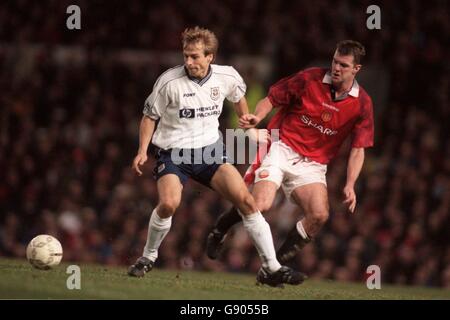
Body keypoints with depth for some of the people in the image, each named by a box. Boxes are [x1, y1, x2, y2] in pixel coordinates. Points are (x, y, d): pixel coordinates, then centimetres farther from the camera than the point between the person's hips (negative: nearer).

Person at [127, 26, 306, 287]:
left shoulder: (227, 77, -5)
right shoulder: (169, 82, -14)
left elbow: (239, 96, 21)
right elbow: (150, 115, 0)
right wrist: (143, 151, -8)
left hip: (210, 149, 3)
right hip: (174, 152, -3)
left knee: (246, 200, -10)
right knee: (168, 203, -29)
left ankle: (271, 268, -3)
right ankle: (149, 257, -1)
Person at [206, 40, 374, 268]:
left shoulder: (362, 104, -3)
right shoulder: (309, 78, -7)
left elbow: (358, 150, 0)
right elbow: (271, 99, 2)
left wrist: (350, 185, -13)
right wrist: (256, 118, -19)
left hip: (313, 164, 2)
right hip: (281, 148, -2)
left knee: (319, 215, -22)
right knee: (260, 205, -23)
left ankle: (277, 263, -3)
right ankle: (220, 230, 11)